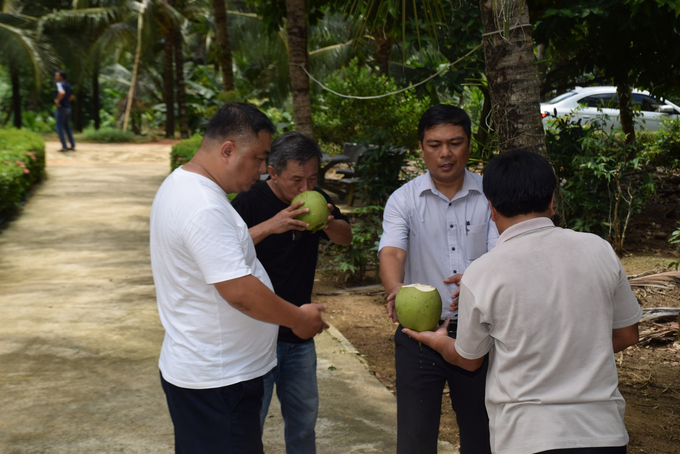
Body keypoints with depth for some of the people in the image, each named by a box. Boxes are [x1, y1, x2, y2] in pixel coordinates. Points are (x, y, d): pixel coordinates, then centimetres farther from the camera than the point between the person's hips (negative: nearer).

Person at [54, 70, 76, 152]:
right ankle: (73, 145, 16)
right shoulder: (68, 84, 14)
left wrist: (57, 101, -22)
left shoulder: (60, 84, -13)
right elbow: (71, 96, 25)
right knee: (67, 126, 17)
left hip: (61, 108, -9)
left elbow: (62, 92, -33)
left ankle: (64, 146, -5)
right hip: (68, 108, 9)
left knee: (59, 127, -2)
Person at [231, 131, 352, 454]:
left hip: (299, 334, 6)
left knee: (304, 420, 17)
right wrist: (270, 226, -40)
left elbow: (346, 238, 8)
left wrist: (329, 222, -15)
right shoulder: (249, 202, -15)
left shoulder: (315, 201, 3)